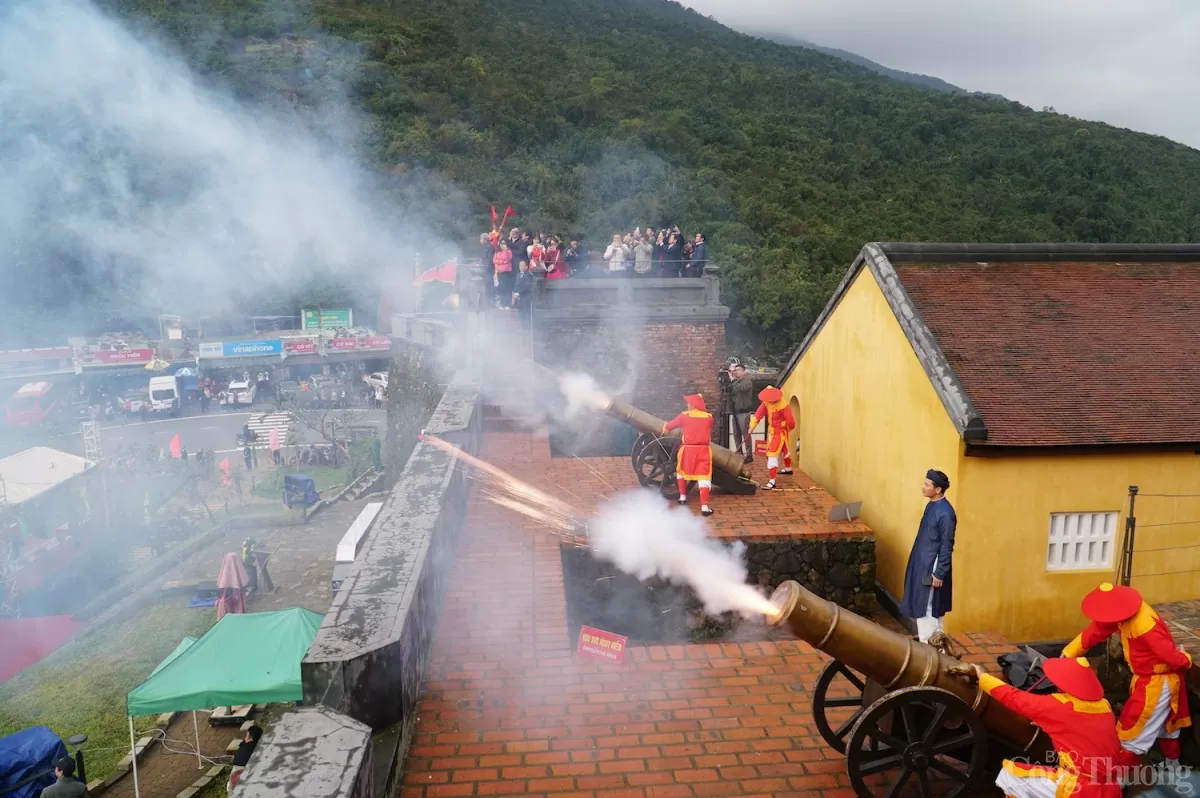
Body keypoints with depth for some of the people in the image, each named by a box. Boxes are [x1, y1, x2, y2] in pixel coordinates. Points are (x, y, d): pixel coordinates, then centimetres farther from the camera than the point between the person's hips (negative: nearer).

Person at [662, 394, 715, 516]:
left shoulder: (684, 416, -1)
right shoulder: (709, 417, 4)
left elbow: (667, 428, 8)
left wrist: (665, 426, 34)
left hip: (688, 450, -1)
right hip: (703, 450, 1)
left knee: (681, 471, 25)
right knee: (703, 477, -1)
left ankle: (683, 497, 32)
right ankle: (704, 507, -12)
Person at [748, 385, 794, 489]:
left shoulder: (783, 406, -28)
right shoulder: (766, 403, -8)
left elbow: (790, 422, -21)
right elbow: (759, 413, -18)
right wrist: (752, 425, -28)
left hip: (780, 432, -8)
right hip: (771, 430, 8)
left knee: (772, 454, -15)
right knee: (784, 449, 30)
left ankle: (772, 481, -17)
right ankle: (788, 468, 56)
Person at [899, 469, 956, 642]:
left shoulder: (945, 512, -22)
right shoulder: (931, 505, 7)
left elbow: (947, 546, -19)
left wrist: (939, 573, -18)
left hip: (932, 567, -9)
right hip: (922, 563, 9)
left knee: (927, 607, -2)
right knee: (923, 605, 17)